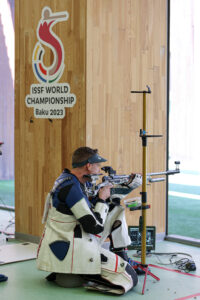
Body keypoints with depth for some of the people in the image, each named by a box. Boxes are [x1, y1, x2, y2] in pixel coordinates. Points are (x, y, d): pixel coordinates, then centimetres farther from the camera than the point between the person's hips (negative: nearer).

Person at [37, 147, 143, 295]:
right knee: (130, 277, -14)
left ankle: (122, 257, 21)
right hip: (67, 251, -10)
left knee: (116, 208, 18)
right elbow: (95, 227, -21)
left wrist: (128, 187, 16)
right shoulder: (70, 187, -22)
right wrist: (102, 199, -6)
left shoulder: (70, 180, 8)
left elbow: (91, 205, 22)